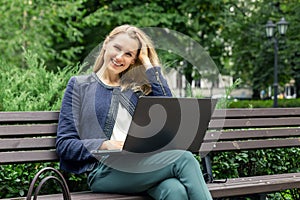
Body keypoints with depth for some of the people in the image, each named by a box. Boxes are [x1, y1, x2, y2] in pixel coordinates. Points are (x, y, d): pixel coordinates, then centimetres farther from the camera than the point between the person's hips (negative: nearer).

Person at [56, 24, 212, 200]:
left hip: (144, 162, 3)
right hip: (105, 170, -3)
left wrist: (148, 64, 10)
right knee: (184, 159, -28)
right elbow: (64, 145, 6)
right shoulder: (80, 85, 14)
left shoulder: (137, 87, 24)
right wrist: (104, 145, -12)